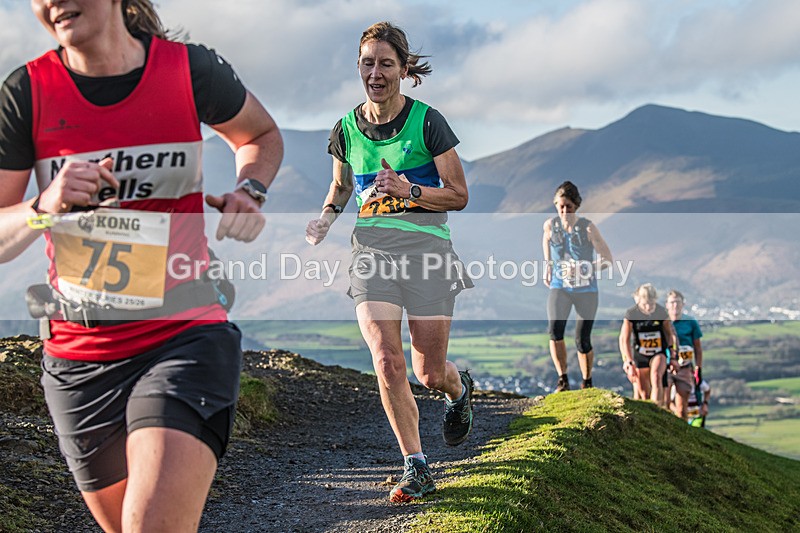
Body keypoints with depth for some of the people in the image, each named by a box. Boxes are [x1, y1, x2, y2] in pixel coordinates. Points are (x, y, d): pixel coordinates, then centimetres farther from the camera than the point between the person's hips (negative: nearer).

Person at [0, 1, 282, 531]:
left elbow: (262, 134, 16)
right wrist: (44, 207, -23)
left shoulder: (191, 69, -5)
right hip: (78, 359, 3)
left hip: (186, 336, -2)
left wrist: (249, 190, -4)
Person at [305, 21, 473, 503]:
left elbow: (459, 195, -2)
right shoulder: (348, 128, 6)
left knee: (430, 374, 1)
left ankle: (460, 388, 40)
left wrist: (408, 190, -17)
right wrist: (327, 215, 5)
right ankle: (416, 468, 1)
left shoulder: (427, 121, -5)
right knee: (387, 362, -13)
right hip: (371, 249, 3)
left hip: (425, 245, -2)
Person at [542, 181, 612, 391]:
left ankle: (587, 382, 21)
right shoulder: (550, 226, -1)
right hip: (559, 288, 2)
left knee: (582, 340, -1)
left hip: (586, 290, -2)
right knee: (554, 329, -22)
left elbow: (607, 259, -10)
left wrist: (583, 269, -22)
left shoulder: (588, 228, -10)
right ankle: (563, 379, -13)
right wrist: (547, 268, 20)